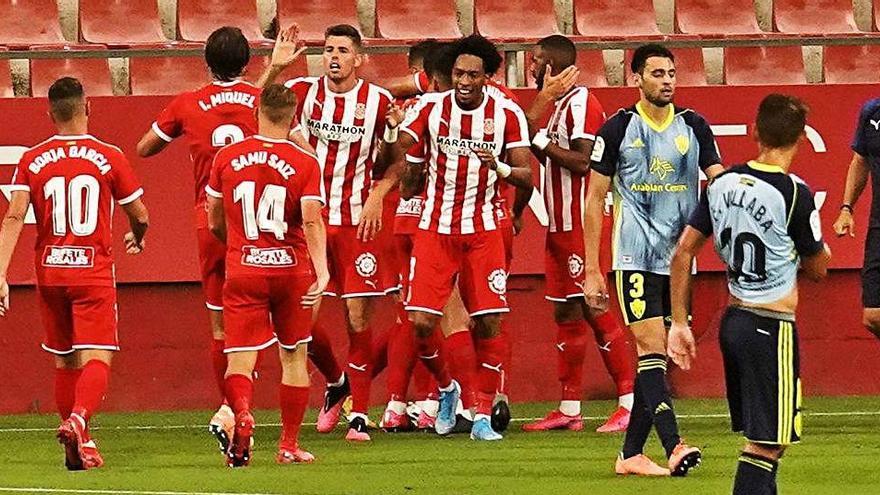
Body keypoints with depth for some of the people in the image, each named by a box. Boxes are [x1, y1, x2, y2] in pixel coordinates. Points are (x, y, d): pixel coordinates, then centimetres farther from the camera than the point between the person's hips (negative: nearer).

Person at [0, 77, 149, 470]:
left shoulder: (32, 160, 1)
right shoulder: (108, 157, -3)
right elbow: (139, 215, 4)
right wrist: (137, 238, 28)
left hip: (50, 273, 3)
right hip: (94, 272, -3)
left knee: (65, 361, 16)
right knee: (97, 359, -8)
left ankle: (79, 446, 22)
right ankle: (77, 421, -34)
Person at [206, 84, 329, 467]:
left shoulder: (227, 158, 2)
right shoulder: (304, 163, -4)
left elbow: (214, 222, 11)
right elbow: (312, 221, -16)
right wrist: (321, 271, -20)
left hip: (242, 271, 0)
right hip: (291, 269, 0)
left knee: (240, 358, -3)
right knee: (294, 356, 16)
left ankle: (241, 412, -35)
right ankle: (289, 445, 18)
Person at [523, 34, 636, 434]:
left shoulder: (581, 102, -14)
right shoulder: (557, 105, 16)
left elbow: (582, 161, -23)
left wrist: (541, 142, -16)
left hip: (581, 222, -10)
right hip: (560, 224, 10)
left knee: (593, 309, -10)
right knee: (566, 312, 11)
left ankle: (631, 402, -8)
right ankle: (569, 410, 15)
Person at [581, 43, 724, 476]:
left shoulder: (693, 126, 7)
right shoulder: (618, 129, -1)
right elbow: (594, 200, 2)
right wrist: (591, 270, -2)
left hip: (679, 258, 4)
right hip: (636, 257, -4)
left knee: (657, 355, 5)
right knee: (651, 348, -14)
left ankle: (630, 453, 12)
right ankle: (673, 445, -25)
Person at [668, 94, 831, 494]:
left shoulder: (723, 184, 4)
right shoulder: (793, 194, -14)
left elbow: (682, 254, 6)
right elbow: (818, 268, -1)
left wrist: (679, 323, 12)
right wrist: (822, 248, 22)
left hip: (733, 321, 7)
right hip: (772, 326, -7)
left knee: (763, 439, 18)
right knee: (767, 445, -6)